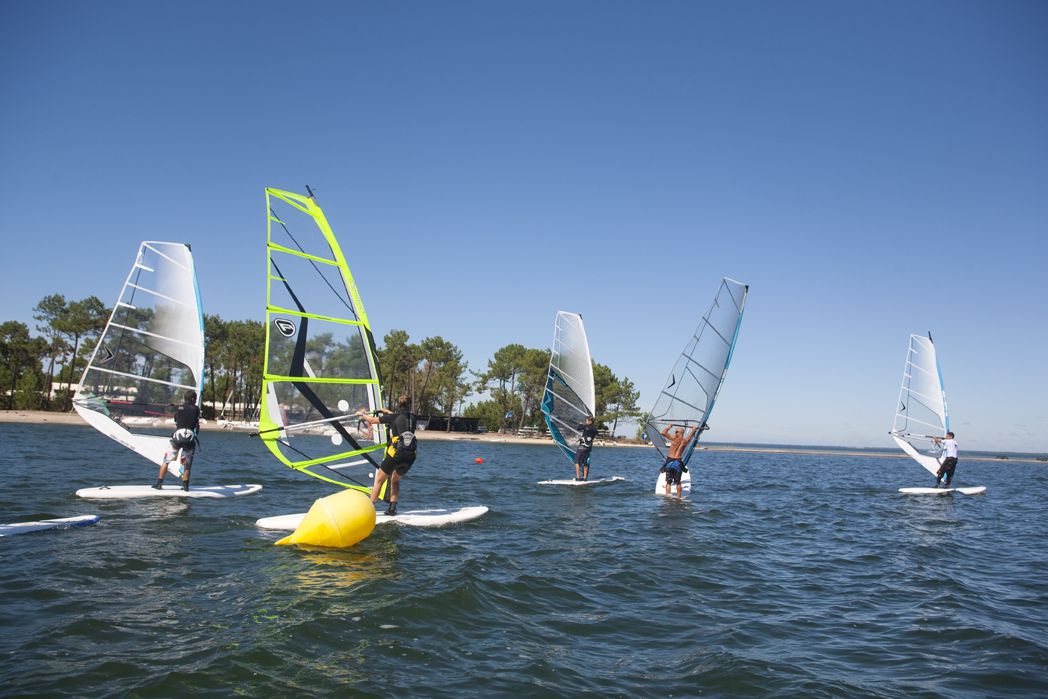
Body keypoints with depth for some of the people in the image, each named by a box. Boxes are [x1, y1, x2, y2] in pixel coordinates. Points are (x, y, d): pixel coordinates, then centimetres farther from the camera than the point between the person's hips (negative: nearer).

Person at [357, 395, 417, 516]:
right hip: (410, 456, 4)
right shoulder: (412, 418, 13)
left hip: (395, 453, -4)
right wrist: (386, 411, 46)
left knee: (379, 480, 11)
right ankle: (392, 508, 14)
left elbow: (372, 420, 12)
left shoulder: (393, 418, 2)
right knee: (395, 480, 25)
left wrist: (362, 414, 31)